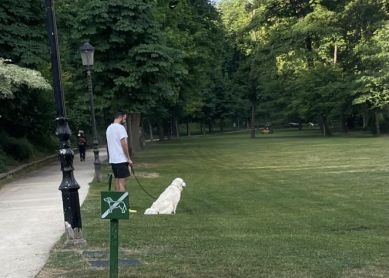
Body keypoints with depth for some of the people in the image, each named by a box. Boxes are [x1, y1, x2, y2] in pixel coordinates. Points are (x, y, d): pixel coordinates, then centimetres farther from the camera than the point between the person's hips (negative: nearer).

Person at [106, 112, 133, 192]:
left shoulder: (109, 128, 15)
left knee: (118, 182, 12)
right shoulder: (120, 127, -12)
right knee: (122, 182, -8)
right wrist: (129, 159, -12)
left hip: (112, 160, 9)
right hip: (121, 160, -9)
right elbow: (124, 144, -17)